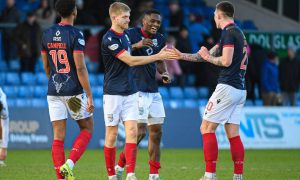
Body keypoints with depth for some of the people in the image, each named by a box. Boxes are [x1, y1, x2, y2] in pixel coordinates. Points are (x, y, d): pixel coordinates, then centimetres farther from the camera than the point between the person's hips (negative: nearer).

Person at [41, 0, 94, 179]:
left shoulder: (47, 34, 6)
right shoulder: (76, 35, -12)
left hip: (54, 92, 5)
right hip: (74, 91, -5)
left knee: (58, 136, 5)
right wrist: (89, 96, -14)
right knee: (87, 127, 12)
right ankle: (69, 163, -7)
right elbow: (80, 67, -16)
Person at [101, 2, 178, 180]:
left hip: (130, 92, 6)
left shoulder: (125, 36, 12)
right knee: (112, 134, 0)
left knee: (132, 131, -6)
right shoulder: (109, 39, -14)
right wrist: (158, 56, -17)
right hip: (113, 93, -6)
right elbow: (130, 60, -18)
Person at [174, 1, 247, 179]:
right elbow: (207, 55, 25)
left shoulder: (229, 32, -9)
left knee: (207, 128, -5)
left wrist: (209, 58, -1)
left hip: (227, 87, -9)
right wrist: (180, 55, 26)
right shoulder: (239, 33, 21)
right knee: (233, 134, 7)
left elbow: (226, 61, -19)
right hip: (240, 90, 9)